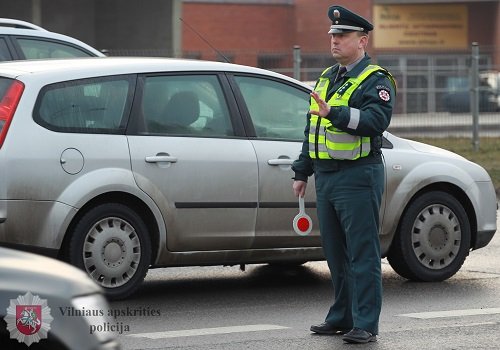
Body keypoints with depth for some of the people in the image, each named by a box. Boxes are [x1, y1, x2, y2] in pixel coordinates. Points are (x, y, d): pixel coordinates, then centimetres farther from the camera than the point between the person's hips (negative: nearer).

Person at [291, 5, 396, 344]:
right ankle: (342, 317, 22)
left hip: (358, 177, -8)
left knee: (362, 253, -7)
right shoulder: (327, 78, 19)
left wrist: (334, 113, -34)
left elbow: (375, 121, -25)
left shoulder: (376, 81, -7)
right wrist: (302, 171, 25)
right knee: (336, 253, 13)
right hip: (326, 177, 8)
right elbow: (312, 129, 25)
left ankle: (366, 325, -6)